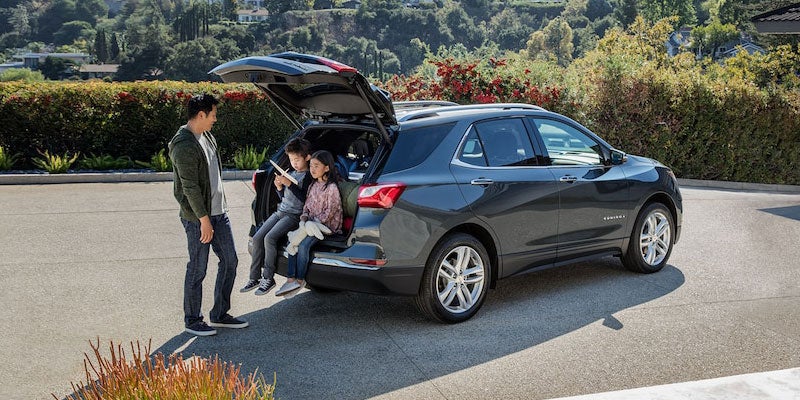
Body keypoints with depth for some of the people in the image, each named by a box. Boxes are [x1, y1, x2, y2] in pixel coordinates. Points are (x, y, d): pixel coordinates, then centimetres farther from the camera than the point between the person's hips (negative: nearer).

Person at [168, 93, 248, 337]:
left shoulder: (206, 136, 11)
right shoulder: (184, 146, -19)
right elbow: (190, 187, -21)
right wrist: (204, 220, -20)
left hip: (218, 212, 9)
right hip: (198, 218, -9)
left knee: (230, 261, 12)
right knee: (198, 270, 2)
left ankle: (220, 314, 25)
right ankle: (192, 320, 18)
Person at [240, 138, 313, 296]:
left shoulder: (308, 176, -5)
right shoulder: (290, 173, 18)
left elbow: (304, 198, -16)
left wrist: (289, 184, -18)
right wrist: (279, 187, 3)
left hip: (294, 215, -8)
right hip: (280, 211, 8)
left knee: (270, 238, -26)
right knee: (257, 237, -7)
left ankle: (268, 279, -16)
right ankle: (254, 278, 0)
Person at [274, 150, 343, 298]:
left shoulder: (332, 187, -11)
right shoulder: (313, 185, 13)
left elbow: (329, 212, -14)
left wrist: (314, 222, -16)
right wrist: (304, 217, -2)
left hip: (327, 226, -8)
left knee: (303, 244, -26)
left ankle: (300, 280, -13)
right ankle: (291, 279, -15)